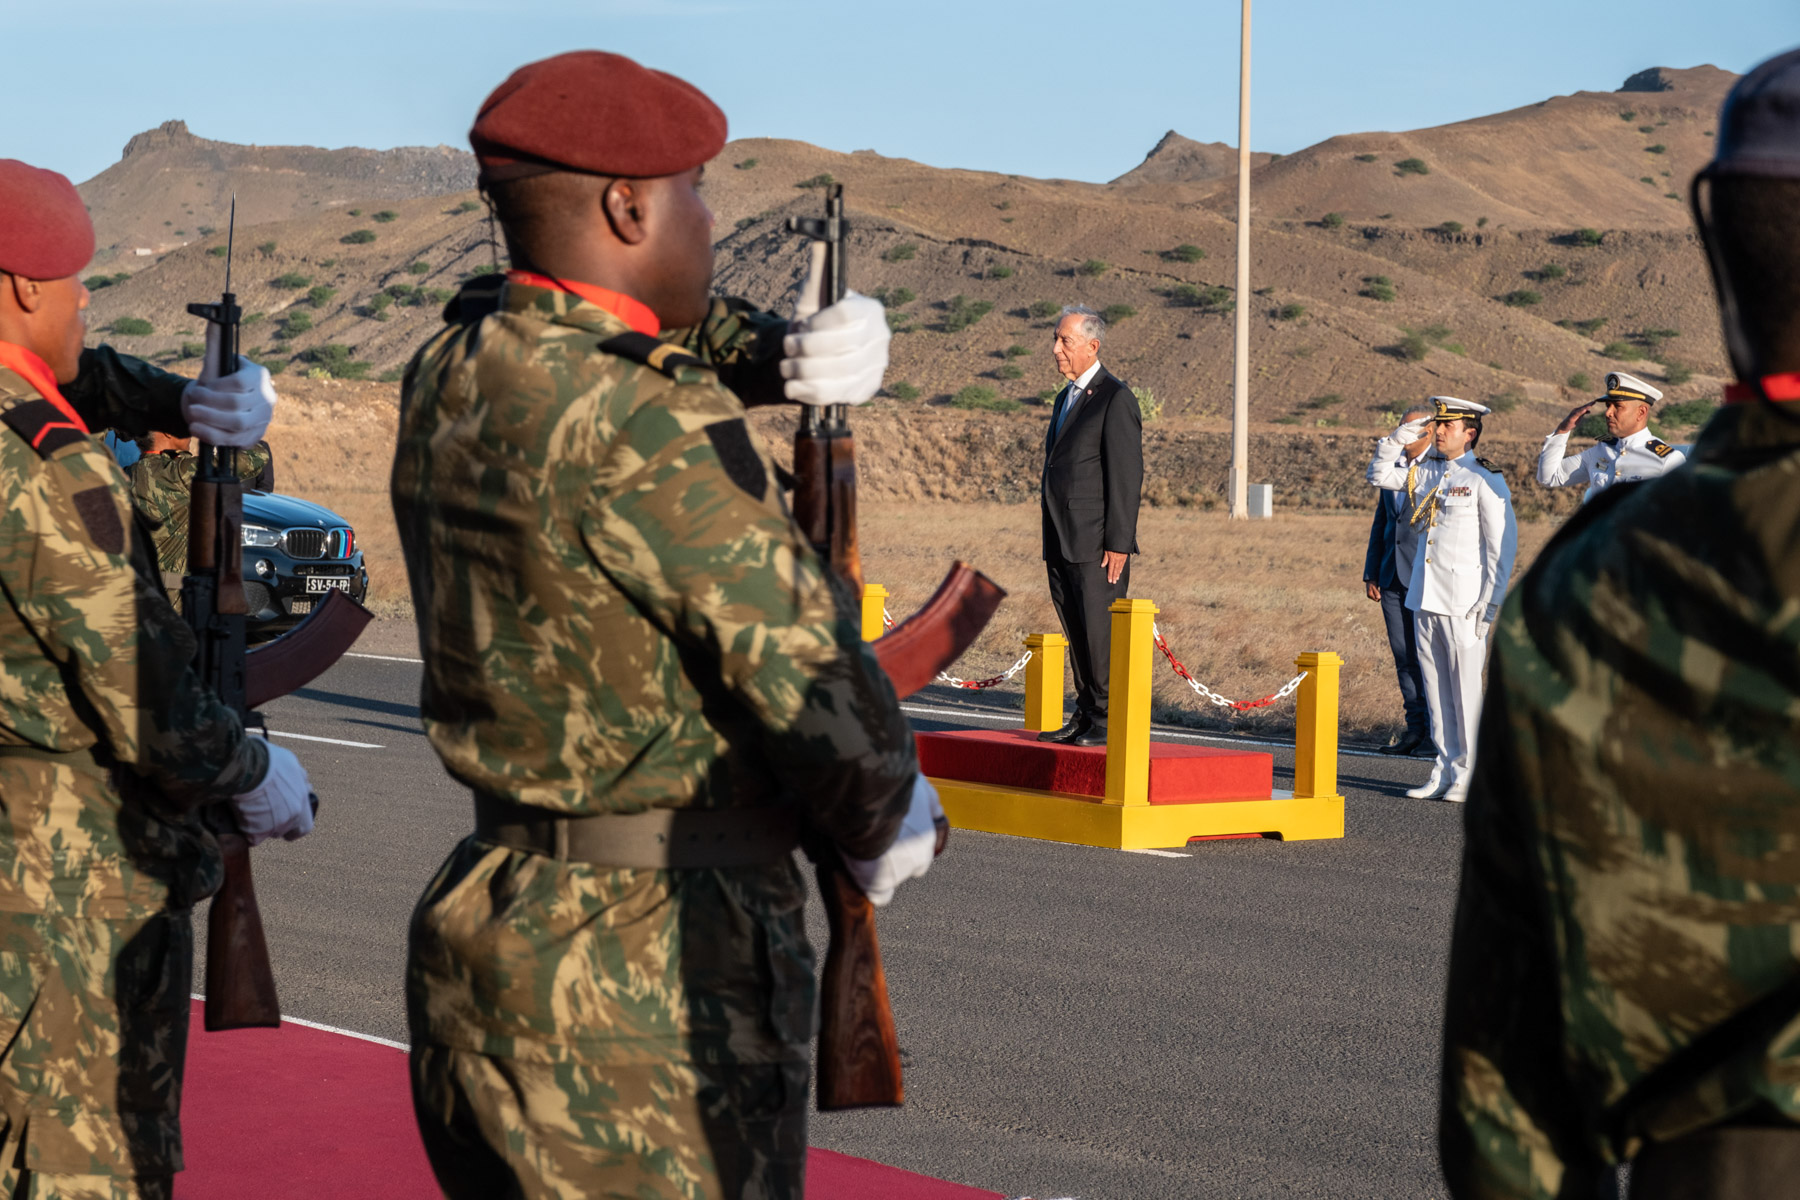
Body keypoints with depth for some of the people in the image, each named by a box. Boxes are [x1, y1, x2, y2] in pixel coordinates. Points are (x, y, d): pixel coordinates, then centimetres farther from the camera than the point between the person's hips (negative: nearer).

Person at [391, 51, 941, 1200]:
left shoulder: (449, 373, 6)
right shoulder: (645, 428, -20)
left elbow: (619, 328, 25)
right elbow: (801, 665, -16)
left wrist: (781, 348, 5)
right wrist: (890, 818, 3)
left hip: (481, 928, 9)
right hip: (652, 969, -9)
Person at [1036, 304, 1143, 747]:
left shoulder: (1115, 398, -9)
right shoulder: (1067, 398, 19)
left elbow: (1127, 476, -13)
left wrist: (1118, 544, -17)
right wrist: (1051, 543, 18)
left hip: (1097, 542, -9)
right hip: (1062, 543, 9)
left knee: (1100, 631, -7)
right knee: (1076, 632, 10)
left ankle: (1109, 721, -2)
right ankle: (1086, 716, 15)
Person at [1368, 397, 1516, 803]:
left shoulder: (1485, 480, -6)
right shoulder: (1426, 473, 12)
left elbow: (1503, 545, -8)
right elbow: (1379, 475, 23)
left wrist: (1489, 604, -13)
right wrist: (1400, 437, 7)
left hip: (1463, 602, -6)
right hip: (1425, 599, 7)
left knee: (1467, 689, -3)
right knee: (1435, 688, 8)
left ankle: (1471, 776, 4)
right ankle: (1446, 769, 14)